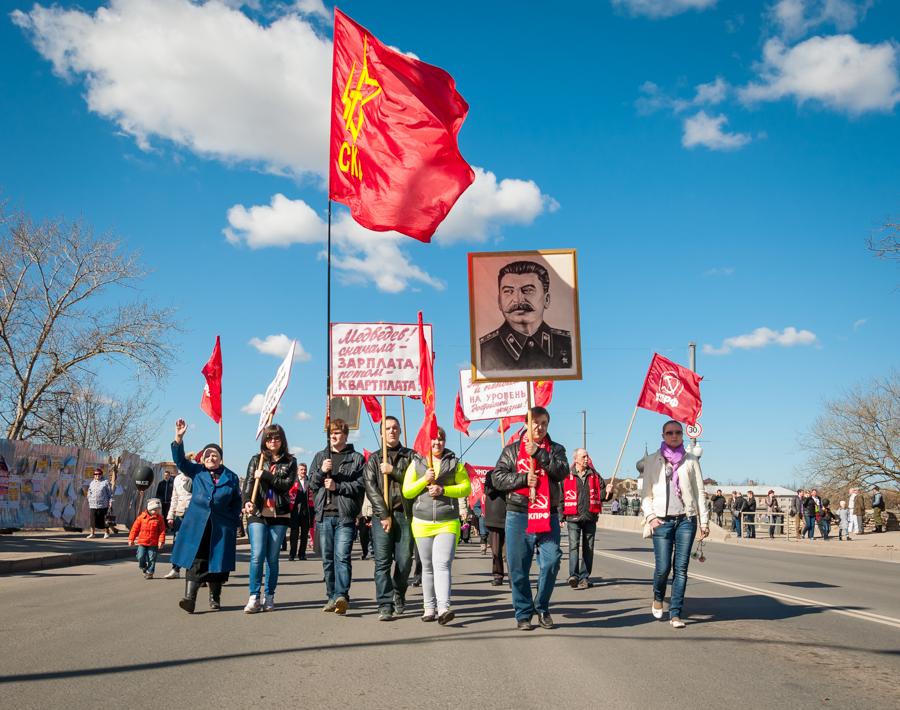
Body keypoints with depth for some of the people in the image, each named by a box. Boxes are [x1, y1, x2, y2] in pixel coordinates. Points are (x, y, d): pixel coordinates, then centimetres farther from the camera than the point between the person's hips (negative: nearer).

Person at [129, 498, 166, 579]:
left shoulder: (159, 519, 1)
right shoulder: (142, 517, 3)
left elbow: (162, 531, 0)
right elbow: (135, 528, 8)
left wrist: (161, 541, -10)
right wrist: (131, 539, 7)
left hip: (153, 543, -1)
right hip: (142, 542, 1)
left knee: (152, 558, 0)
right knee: (141, 556, -7)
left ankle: (150, 572, 15)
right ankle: (143, 568, 23)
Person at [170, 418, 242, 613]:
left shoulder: (230, 477, 9)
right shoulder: (196, 472, 11)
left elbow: (236, 502, 13)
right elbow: (180, 460, 1)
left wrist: (232, 520, 1)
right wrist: (178, 439, -11)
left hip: (221, 527, 0)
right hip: (196, 525, 0)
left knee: (217, 562, 4)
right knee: (195, 561, -9)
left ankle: (215, 598, 18)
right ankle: (190, 598, -14)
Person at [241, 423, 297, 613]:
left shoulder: (290, 462, 9)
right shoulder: (256, 460, 11)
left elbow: (288, 484, -6)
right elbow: (248, 482, 0)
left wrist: (265, 475, -12)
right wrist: (247, 501, -18)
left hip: (280, 515, 0)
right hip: (257, 514, 0)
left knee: (272, 558, 4)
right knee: (257, 555, -10)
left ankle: (269, 597, 12)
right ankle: (254, 597, -6)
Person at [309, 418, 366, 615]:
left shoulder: (356, 458, 6)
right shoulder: (320, 457, 18)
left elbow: (360, 485, -3)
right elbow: (311, 484, 12)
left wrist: (337, 486, -12)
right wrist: (321, 471, -6)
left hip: (345, 515, -4)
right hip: (324, 514, 4)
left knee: (342, 556, -15)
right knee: (328, 558, 8)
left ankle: (342, 596, -21)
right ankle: (332, 596, 16)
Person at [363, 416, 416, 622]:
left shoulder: (410, 456, 12)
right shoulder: (374, 458, 13)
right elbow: (371, 487, 2)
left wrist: (393, 471, -11)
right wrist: (384, 515, -8)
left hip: (405, 514, 0)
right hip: (382, 514, 0)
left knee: (404, 560, 0)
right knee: (382, 561, -6)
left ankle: (399, 594, 26)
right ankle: (385, 606, -3)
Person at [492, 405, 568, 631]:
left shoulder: (555, 449, 12)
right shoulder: (512, 450, 11)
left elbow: (562, 472, -7)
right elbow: (498, 477, 3)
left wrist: (539, 453, -15)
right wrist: (523, 479, -11)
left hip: (548, 516, 0)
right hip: (518, 515, 0)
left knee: (551, 561, -8)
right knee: (518, 568, 1)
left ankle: (541, 606, 14)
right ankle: (523, 613, 15)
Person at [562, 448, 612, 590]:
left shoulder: (594, 475, 12)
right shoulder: (567, 476, 2)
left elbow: (601, 493, 15)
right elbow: (561, 497, 4)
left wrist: (607, 491, -8)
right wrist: (561, 516, 0)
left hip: (590, 518, 4)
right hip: (573, 518, -3)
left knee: (588, 548, 6)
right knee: (574, 545, -14)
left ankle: (584, 577, 13)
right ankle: (573, 576, -18)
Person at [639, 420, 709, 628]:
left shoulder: (691, 460, 10)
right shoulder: (652, 460, 8)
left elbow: (700, 492, 10)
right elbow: (646, 492, 8)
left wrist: (704, 520, 5)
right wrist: (650, 516, -5)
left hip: (686, 520, 1)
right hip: (663, 520, -1)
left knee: (681, 568, -2)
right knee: (663, 567, -7)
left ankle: (675, 613, 5)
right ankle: (658, 598, 23)